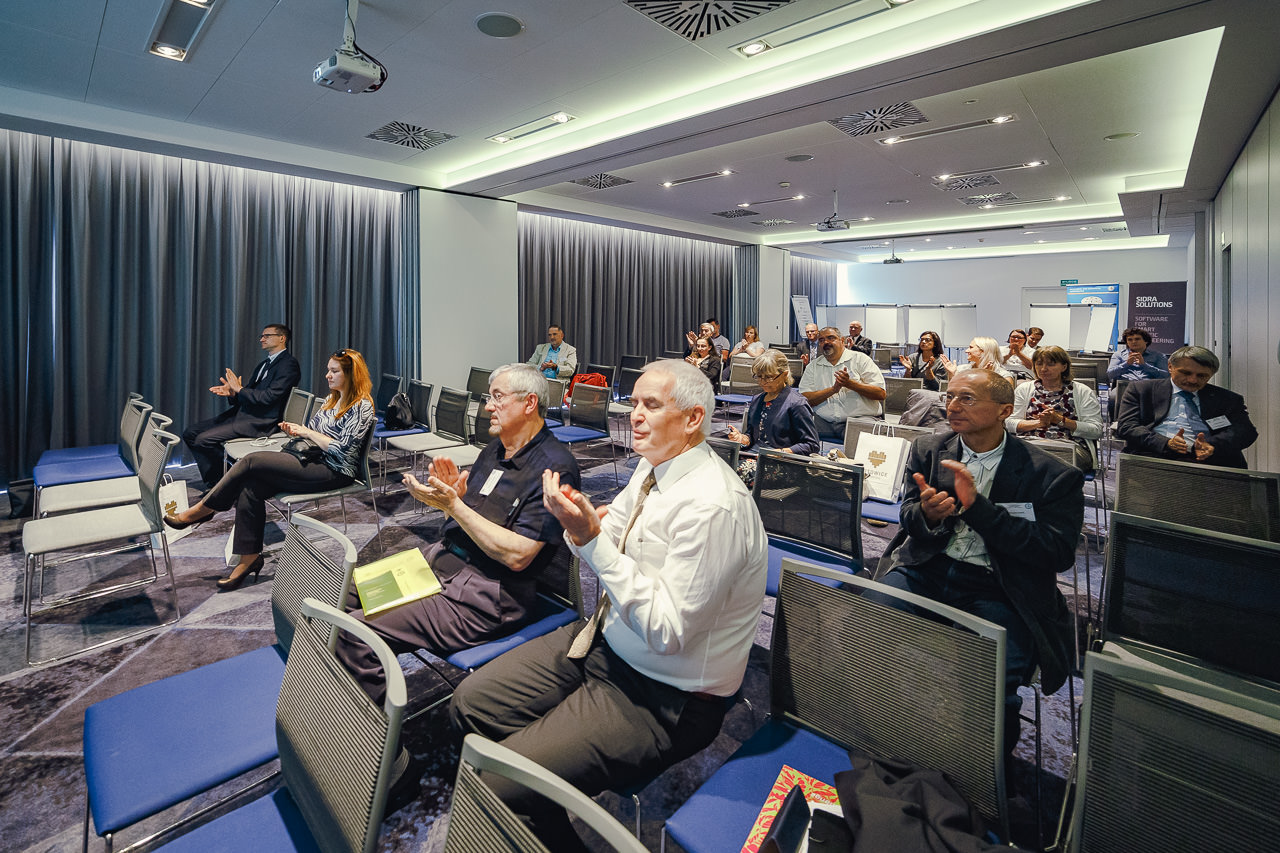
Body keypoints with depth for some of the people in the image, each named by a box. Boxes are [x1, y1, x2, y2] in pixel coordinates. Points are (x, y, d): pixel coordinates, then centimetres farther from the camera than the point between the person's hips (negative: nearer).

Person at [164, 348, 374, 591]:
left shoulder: (361, 407, -10)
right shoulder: (332, 399, 18)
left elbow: (342, 449, -17)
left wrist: (307, 432, -10)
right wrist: (296, 431, 4)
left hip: (334, 471, -9)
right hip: (312, 459, 9)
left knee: (252, 461, -17)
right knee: (250, 486, -13)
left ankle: (201, 510, 3)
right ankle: (250, 559, -7)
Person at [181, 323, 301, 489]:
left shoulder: (288, 364, -9)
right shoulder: (264, 364, 23)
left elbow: (267, 397, -19)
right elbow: (248, 394, 21)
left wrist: (239, 389, -9)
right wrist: (232, 393, 0)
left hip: (258, 422, -10)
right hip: (242, 413, 10)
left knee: (203, 439, -19)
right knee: (190, 433, 4)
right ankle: (213, 484, 4)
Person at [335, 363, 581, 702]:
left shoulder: (554, 468, -16)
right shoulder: (494, 450, 12)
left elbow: (518, 556, -22)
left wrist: (454, 505, -20)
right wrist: (454, 493, -5)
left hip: (485, 594, -9)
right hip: (438, 559, 10)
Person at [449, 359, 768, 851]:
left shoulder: (713, 506, -27)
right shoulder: (652, 468, 0)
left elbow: (666, 631, -27)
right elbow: (606, 541, 7)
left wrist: (592, 539, -29)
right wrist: (578, 523, -16)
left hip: (665, 698, -8)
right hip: (606, 640, 9)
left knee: (500, 786, -17)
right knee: (470, 703, 9)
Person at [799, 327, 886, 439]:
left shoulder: (860, 359, 7)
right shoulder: (813, 366, 15)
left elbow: (881, 394, -2)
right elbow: (805, 399, 0)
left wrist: (850, 383, -11)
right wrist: (833, 389, -11)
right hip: (823, 421, 3)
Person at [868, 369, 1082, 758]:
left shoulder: (1052, 475, -1)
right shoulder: (929, 449, 10)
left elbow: (1059, 553, -10)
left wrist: (977, 505, -20)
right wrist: (927, 514, -16)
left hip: (996, 591, -2)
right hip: (926, 569, 3)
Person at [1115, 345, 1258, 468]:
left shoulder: (1228, 399, 23)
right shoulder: (1140, 389, 16)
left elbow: (1246, 431, 7)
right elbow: (1126, 426, 3)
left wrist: (1210, 445, -16)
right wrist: (1166, 442, -16)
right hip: (1154, 455, -2)